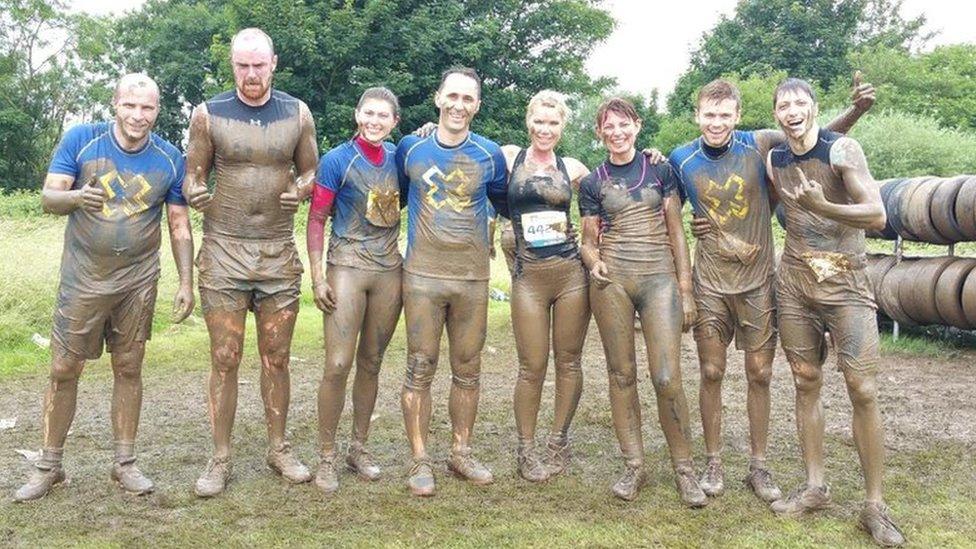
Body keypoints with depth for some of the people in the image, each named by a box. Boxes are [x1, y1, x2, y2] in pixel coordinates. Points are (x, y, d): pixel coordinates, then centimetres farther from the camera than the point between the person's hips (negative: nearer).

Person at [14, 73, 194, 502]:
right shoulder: (80, 140, -6)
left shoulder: (170, 159, -2)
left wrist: (186, 282, -1)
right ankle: (48, 466, 18)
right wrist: (75, 197, -30)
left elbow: (179, 225, 3)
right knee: (64, 370, 3)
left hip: (138, 281, 1)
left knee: (128, 368, 8)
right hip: (83, 277, -1)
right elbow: (48, 197, -6)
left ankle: (125, 463, 20)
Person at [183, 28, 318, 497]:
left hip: (279, 252, 1)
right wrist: (195, 192, -18)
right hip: (223, 251, -1)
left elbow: (311, 171, 12)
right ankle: (221, 459, 14)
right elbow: (193, 174, 6)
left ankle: (279, 449, 23)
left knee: (276, 358, 9)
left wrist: (299, 190, -11)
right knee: (225, 360, 1)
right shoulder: (209, 114, 0)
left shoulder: (297, 113, 4)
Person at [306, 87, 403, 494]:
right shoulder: (337, 160, -3)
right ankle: (327, 457, 6)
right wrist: (317, 278, -9)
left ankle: (359, 448, 24)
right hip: (347, 267, -4)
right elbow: (316, 219, -4)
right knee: (338, 365, -9)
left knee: (371, 363, 11)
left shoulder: (399, 157, 9)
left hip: (389, 270, 4)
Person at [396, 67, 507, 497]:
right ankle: (420, 461, 11)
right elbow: (395, 198, 18)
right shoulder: (410, 149, 4)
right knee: (420, 369, 0)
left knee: (468, 370, 10)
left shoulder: (489, 154, 5)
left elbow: (504, 204, 20)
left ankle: (461, 453, 24)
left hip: (473, 278, 2)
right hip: (422, 275, -1)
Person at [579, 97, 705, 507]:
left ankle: (684, 467, 9)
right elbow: (588, 240, 13)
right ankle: (634, 465, 17)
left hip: (659, 277, -1)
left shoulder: (660, 170, 9)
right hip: (612, 280, 1)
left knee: (667, 378, -9)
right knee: (622, 375, 4)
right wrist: (594, 263, -10)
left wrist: (686, 289, 2)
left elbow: (676, 232, 8)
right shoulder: (593, 183, 10)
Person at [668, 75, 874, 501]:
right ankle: (713, 462, 20)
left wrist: (857, 109, -15)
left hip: (757, 279, 0)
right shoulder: (681, 159, -1)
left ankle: (758, 466, 19)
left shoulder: (761, 145, -5)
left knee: (759, 374, 5)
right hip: (710, 281, 1)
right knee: (711, 373, 5)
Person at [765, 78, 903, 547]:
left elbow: (877, 215, -16)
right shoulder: (774, 160, 6)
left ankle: (875, 507, 3)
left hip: (845, 282, -4)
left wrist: (822, 207, -30)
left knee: (863, 390, -7)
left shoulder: (842, 149, -9)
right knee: (806, 383, 8)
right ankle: (814, 487, 19)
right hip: (794, 282, 4)